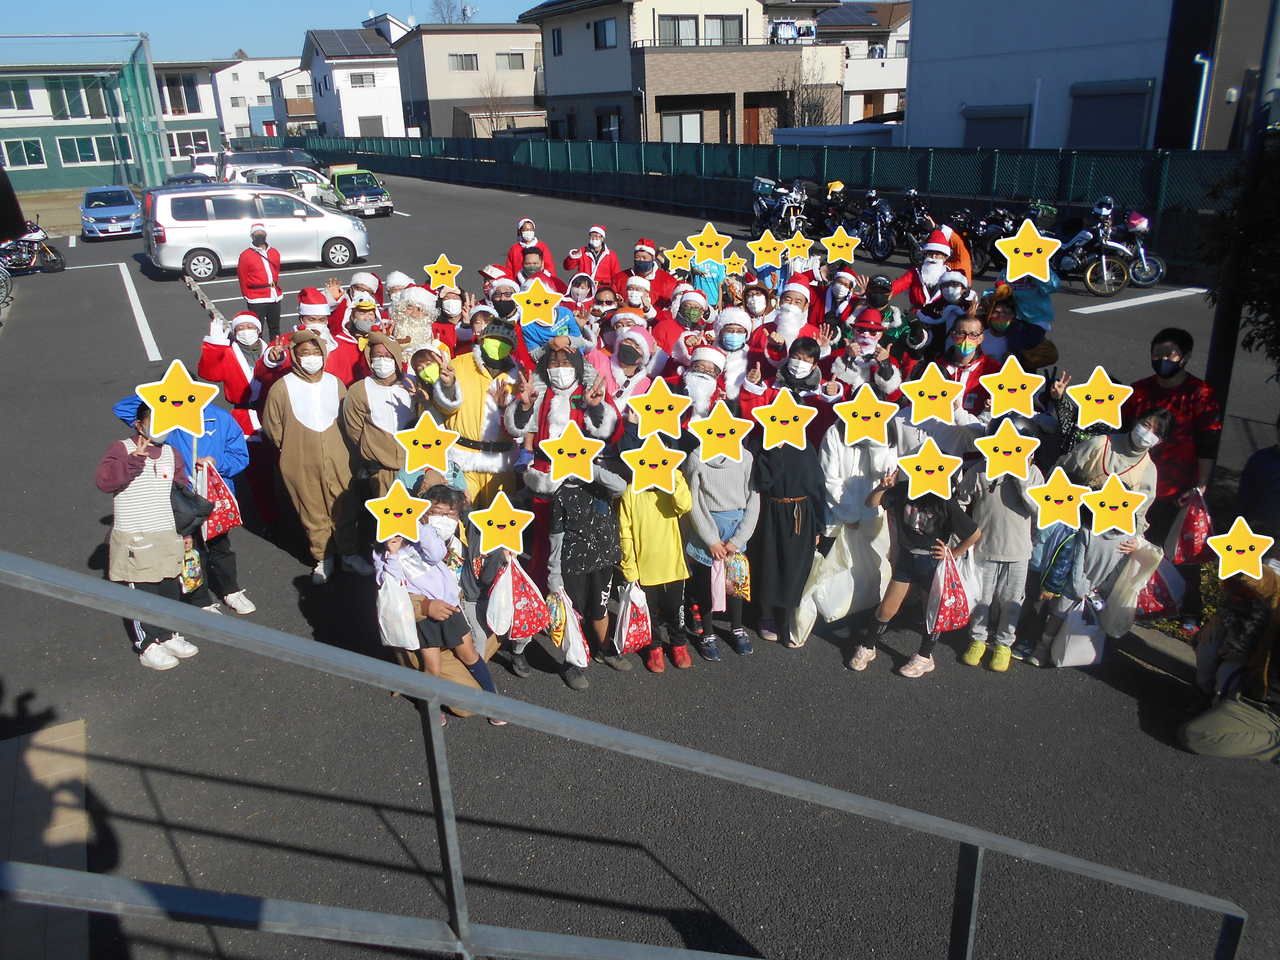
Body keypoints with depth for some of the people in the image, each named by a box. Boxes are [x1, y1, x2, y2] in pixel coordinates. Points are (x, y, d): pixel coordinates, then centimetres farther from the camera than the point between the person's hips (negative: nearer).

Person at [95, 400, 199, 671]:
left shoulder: (172, 454, 8)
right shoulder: (122, 450, -8)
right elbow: (103, 481, -24)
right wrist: (135, 458, -33)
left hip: (168, 537, 5)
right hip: (133, 541, -5)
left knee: (170, 589, 13)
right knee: (142, 592, 1)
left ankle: (167, 635, 30)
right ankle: (147, 645, 14)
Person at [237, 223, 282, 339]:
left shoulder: (274, 253, 10)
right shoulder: (246, 255, -5)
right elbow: (242, 278, -1)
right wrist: (247, 296, 2)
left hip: (275, 297, 5)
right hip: (256, 300, -5)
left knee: (275, 329, 16)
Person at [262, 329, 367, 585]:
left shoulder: (335, 383, 1)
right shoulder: (282, 388, -9)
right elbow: (272, 426, 1)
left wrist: (339, 446, 12)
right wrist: (293, 449, 5)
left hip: (337, 460, 2)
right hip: (301, 465, -2)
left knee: (344, 509, 8)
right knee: (313, 514, 9)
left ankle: (349, 554, 27)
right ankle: (323, 559, 26)